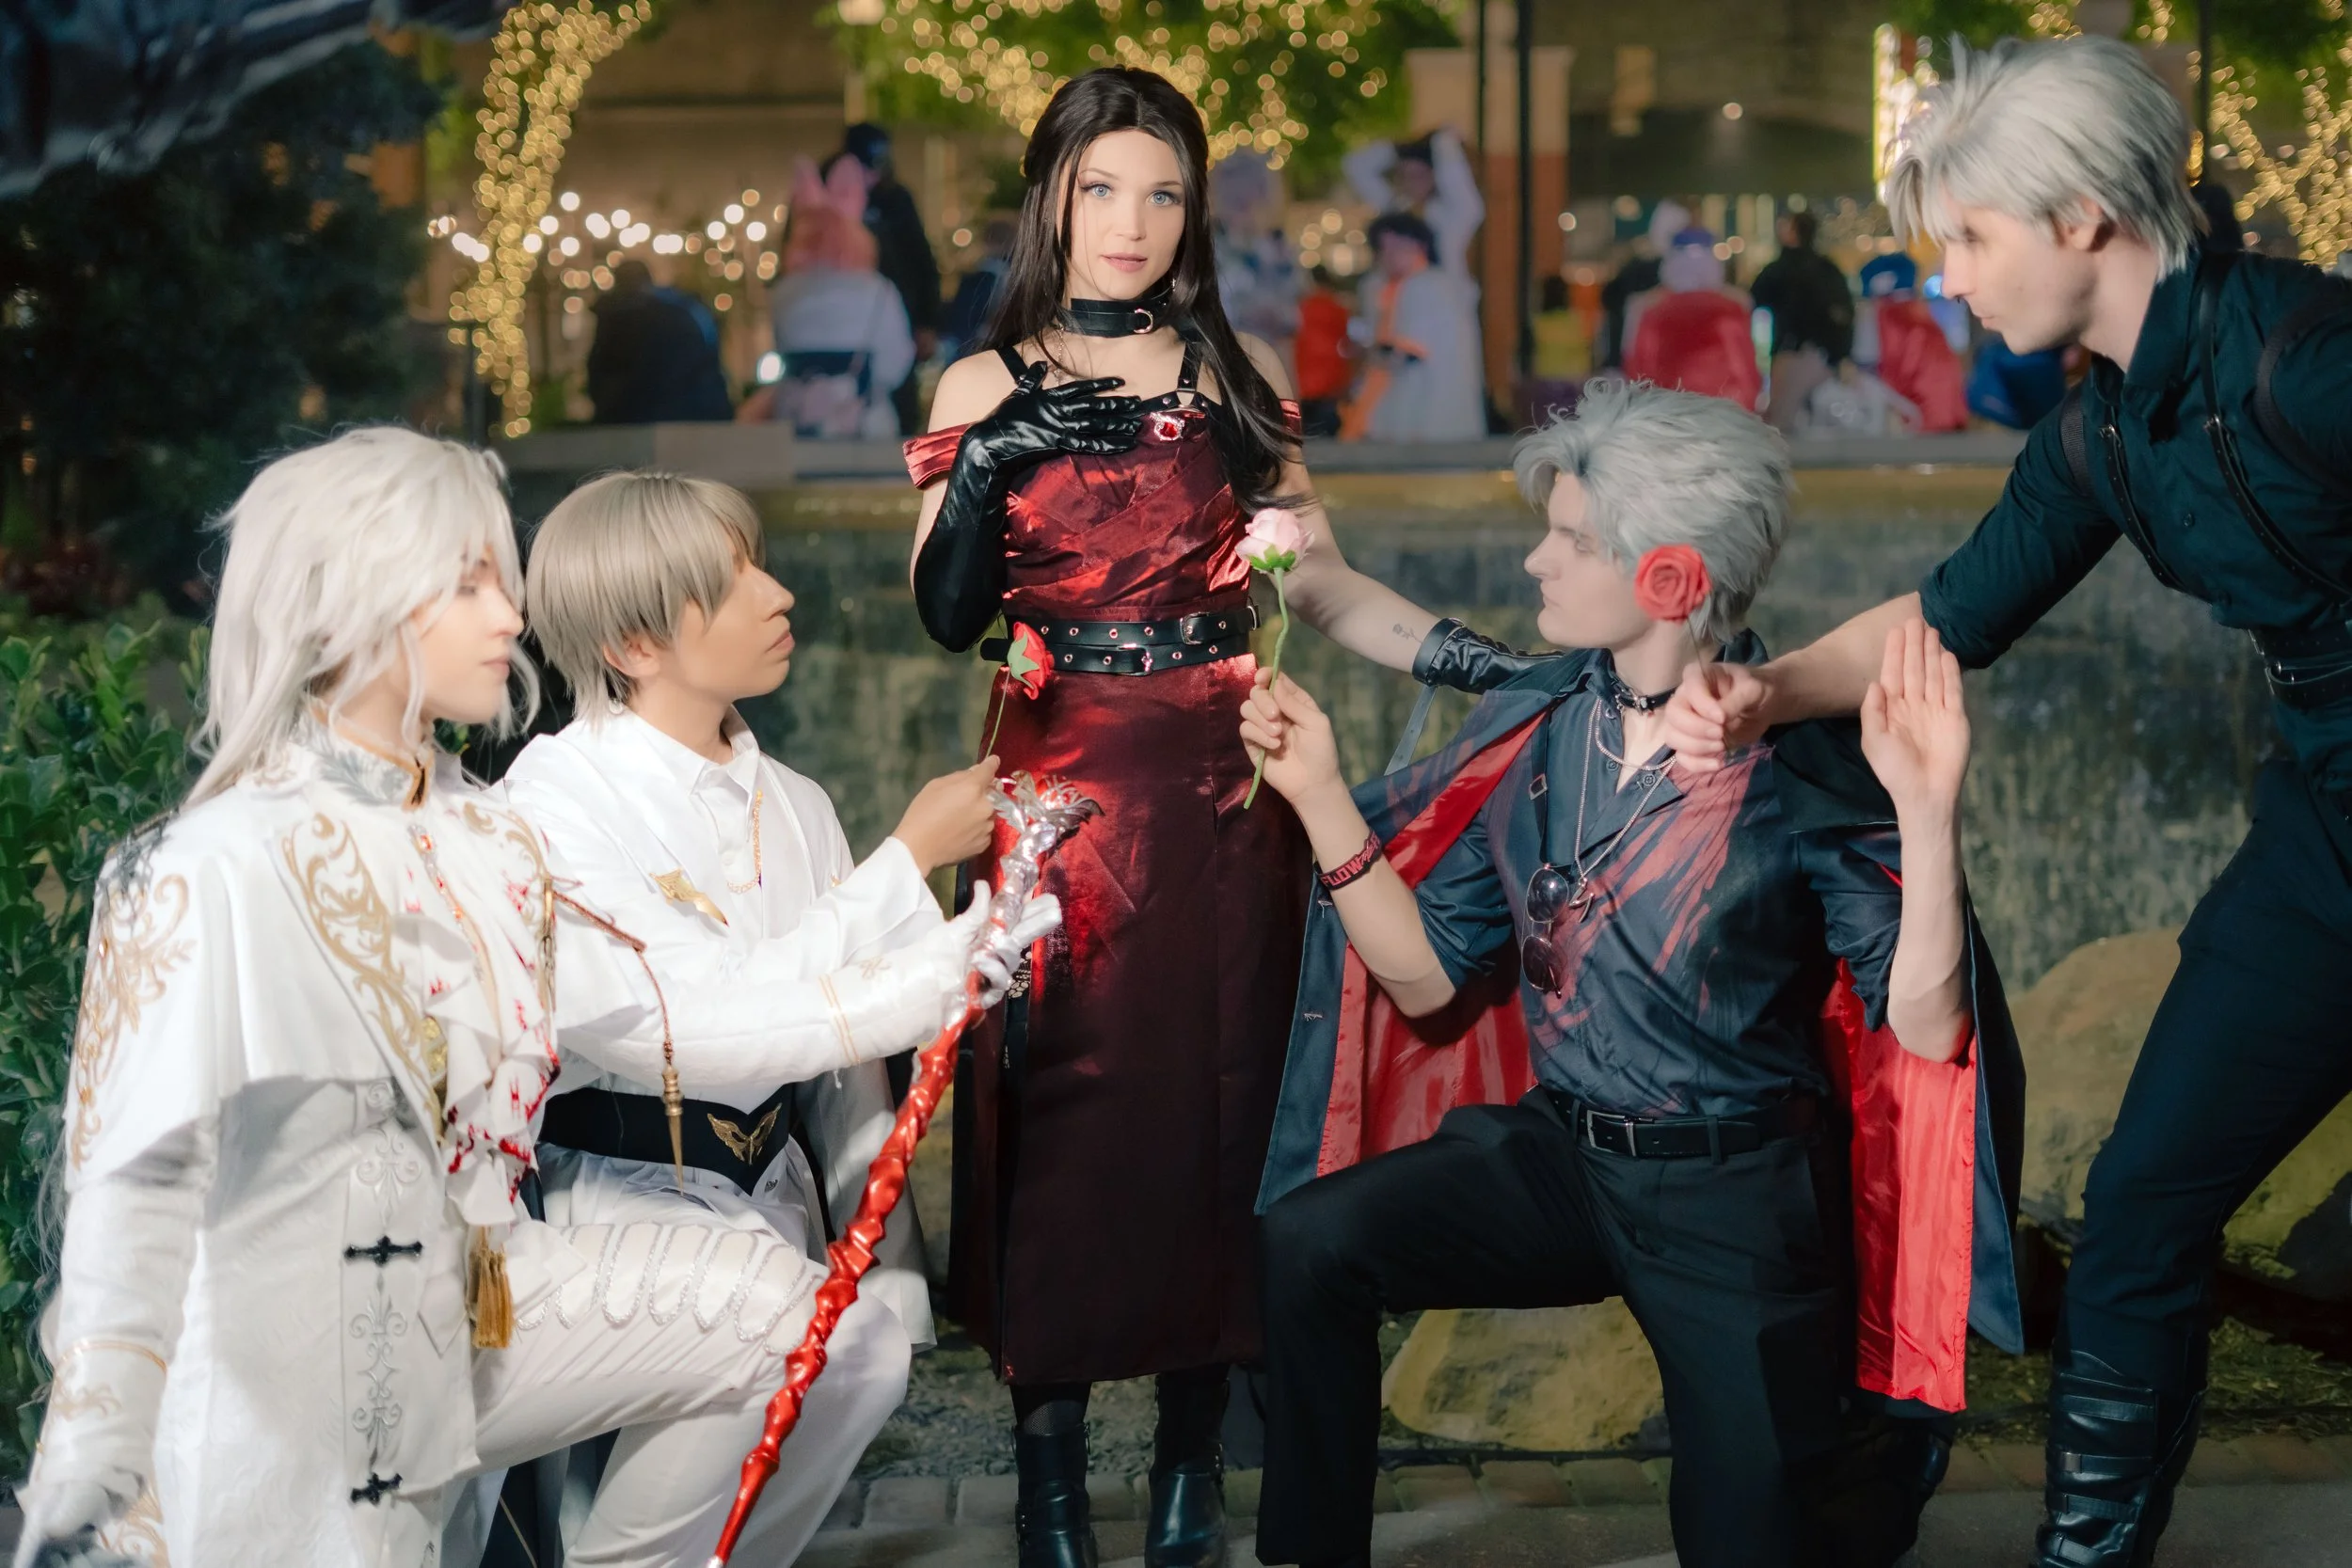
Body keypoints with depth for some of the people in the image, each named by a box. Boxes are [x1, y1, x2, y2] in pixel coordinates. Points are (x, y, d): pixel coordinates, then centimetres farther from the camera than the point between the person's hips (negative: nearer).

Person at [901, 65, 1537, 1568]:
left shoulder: (1240, 373, 9)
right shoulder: (990, 387, 5)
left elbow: (1322, 583, 8)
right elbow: (946, 613, -3)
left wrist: (1502, 663, -2)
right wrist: (996, 458, -17)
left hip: (1224, 794, 1)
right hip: (1060, 782, -1)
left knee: (1212, 1109, 2)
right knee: (1060, 1121, -4)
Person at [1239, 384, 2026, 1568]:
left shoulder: (1805, 765, -15)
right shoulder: (1541, 728, -1)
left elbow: (1923, 1029, -21)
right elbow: (1428, 978, 1)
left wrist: (1926, 815, -33)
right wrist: (1321, 795, -8)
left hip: (1736, 1201, -4)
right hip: (1556, 1155, 4)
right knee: (1310, 1241, -19)